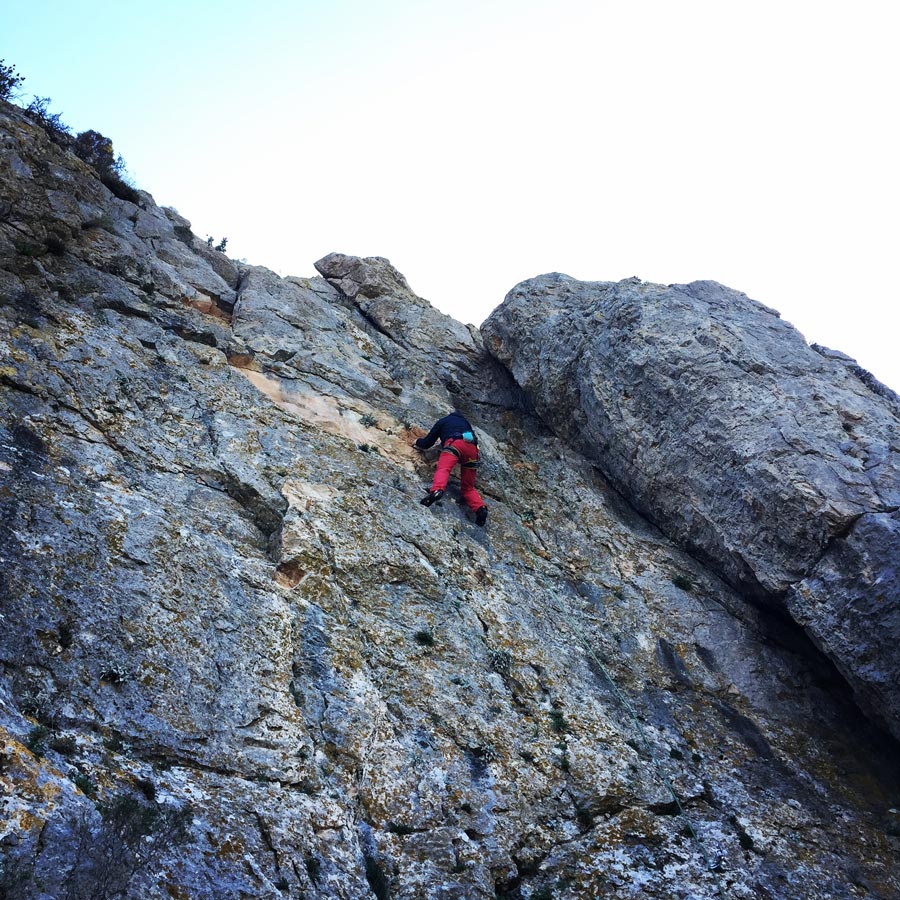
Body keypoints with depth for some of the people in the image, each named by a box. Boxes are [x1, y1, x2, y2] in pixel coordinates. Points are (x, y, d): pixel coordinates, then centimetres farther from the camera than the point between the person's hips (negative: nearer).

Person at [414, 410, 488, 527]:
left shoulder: (443, 421, 30)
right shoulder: (465, 422, 40)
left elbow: (427, 442, 30)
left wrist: (418, 443, 51)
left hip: (455, 443, -4)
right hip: (472, 448, 4)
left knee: (443, 469, -25)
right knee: (468, 487, 7)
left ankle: (437, 490, -57)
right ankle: (480, 508, -18)